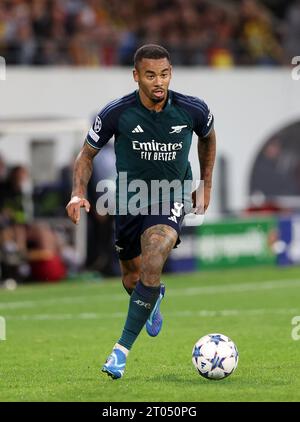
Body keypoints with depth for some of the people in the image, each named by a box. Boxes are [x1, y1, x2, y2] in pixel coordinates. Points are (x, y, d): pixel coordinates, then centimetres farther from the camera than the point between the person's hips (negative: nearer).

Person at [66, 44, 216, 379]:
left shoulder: (193, 110, -15)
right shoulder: (117, 113, -17)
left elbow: (207, 138, 11)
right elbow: (87, 154, -2)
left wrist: (206, 186, 15)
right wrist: (79, 194, -18)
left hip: (171, 200, -2)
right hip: (130, 200, 2)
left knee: (152, 265, -27)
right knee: (132, 279, 15)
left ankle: (122, 349, -19)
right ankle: (153, 298, 56)